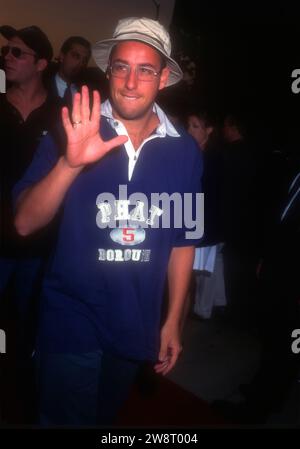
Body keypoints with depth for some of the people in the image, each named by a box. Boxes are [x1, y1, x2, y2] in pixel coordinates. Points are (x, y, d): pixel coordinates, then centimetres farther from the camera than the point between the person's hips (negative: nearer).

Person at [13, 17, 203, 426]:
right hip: (71, 325, -2)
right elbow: (25, 223, -16)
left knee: (106, 419, 25)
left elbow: (183, 240, 2)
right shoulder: (73, 134, -10)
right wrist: (70, 163, -32)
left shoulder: (184, 151, -5)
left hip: (136, 328, 3)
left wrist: (173, 321, 5)